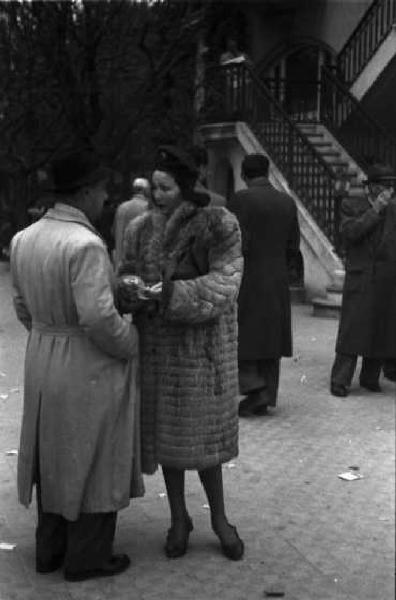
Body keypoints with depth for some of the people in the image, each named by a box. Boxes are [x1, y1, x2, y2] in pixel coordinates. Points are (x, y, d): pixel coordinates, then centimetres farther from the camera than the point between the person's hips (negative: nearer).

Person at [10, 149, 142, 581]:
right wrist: (130, 346, -10)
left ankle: (50, 549, 33)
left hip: (41, 363, 8)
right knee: (92, 461, 9)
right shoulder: (85, 244, -24)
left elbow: (23, 307, 8)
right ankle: (87, 557, 22)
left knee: (54, 455, 20)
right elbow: (99, 318, -27)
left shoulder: (24, 239, 1)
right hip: (90, 369, -8)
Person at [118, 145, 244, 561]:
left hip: (201, 346, -3)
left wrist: (168, 293, -26)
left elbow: (223, 286, -16)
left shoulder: (218, 226, -11)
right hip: (156, 344, 4)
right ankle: (179, 518, 27)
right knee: (166, 430, 10)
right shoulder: (141, 229, 2)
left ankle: (219, 516, 25)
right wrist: (128, 290, -17)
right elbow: (128, 274, 7)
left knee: (202, 431, 5)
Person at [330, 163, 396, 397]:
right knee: (352, 330, -6)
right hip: (360, 279, -3)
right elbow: (350, 232, -15)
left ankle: (370, 378, 18)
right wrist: (375, 209, -15)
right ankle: (340, 381, -3)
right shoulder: (352, 205, 3)